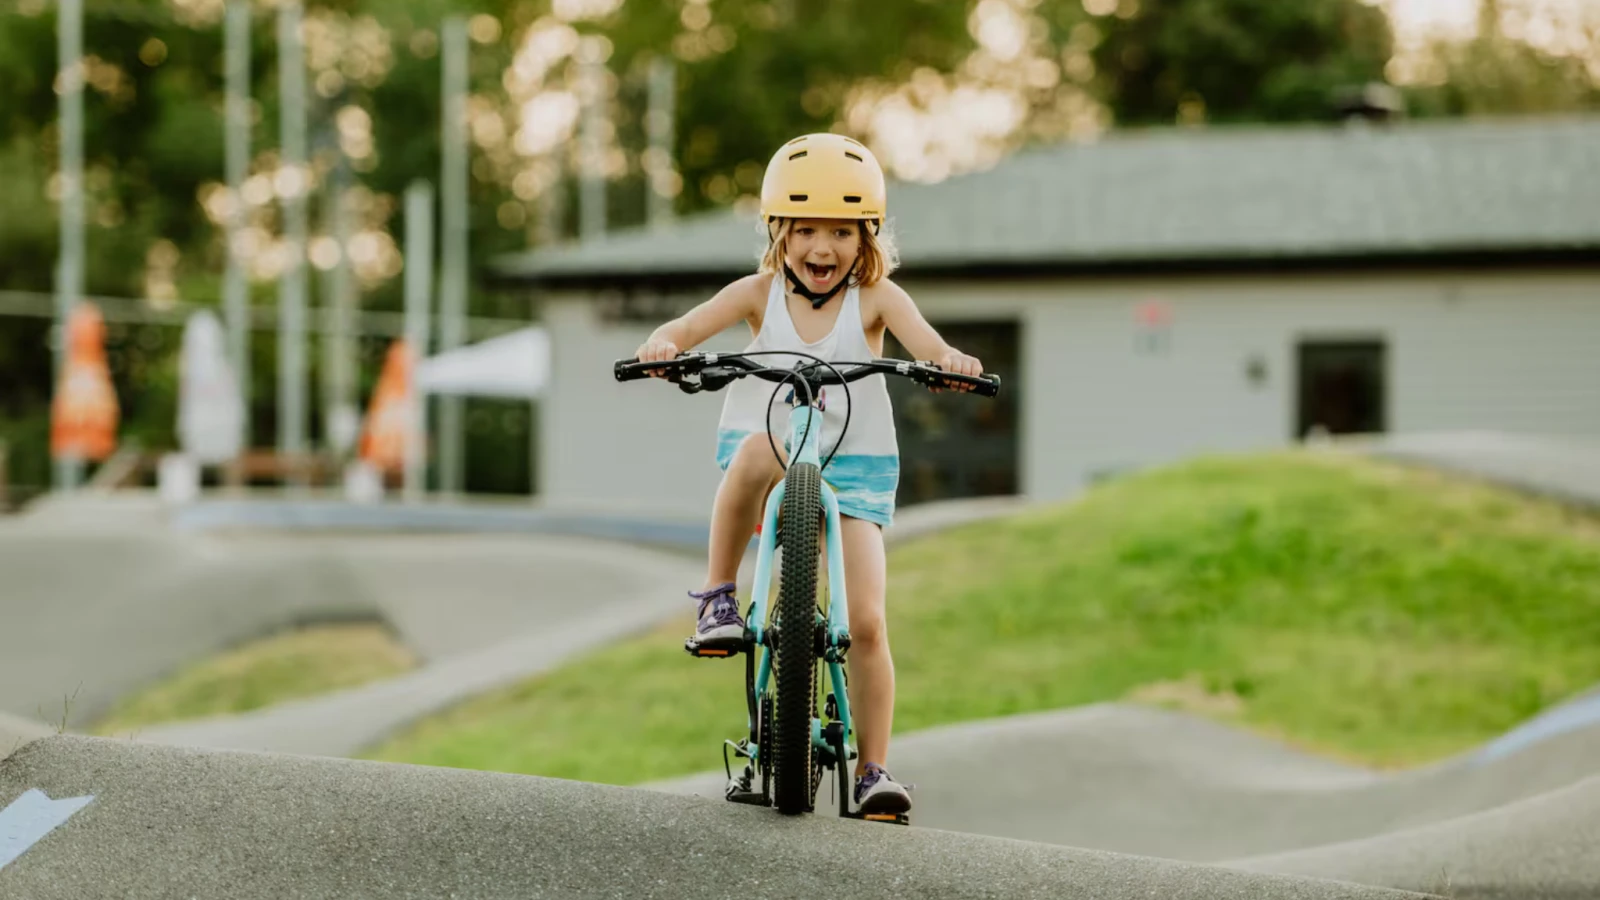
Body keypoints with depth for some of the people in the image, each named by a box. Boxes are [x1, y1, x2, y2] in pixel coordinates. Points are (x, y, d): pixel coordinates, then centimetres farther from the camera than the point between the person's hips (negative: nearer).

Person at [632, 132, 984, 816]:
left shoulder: (875, 297, -4)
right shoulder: (759, 293, -2)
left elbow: (927, 346, -21)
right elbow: (684, 328, -14)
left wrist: (952, 362, -44)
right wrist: (662, 347, -38)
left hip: (854, 460, 0)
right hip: (767, 452, 0)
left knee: (866, 623, -11)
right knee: (757, 450, -40)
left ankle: (873, 771, 3)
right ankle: (718, 595, -22)